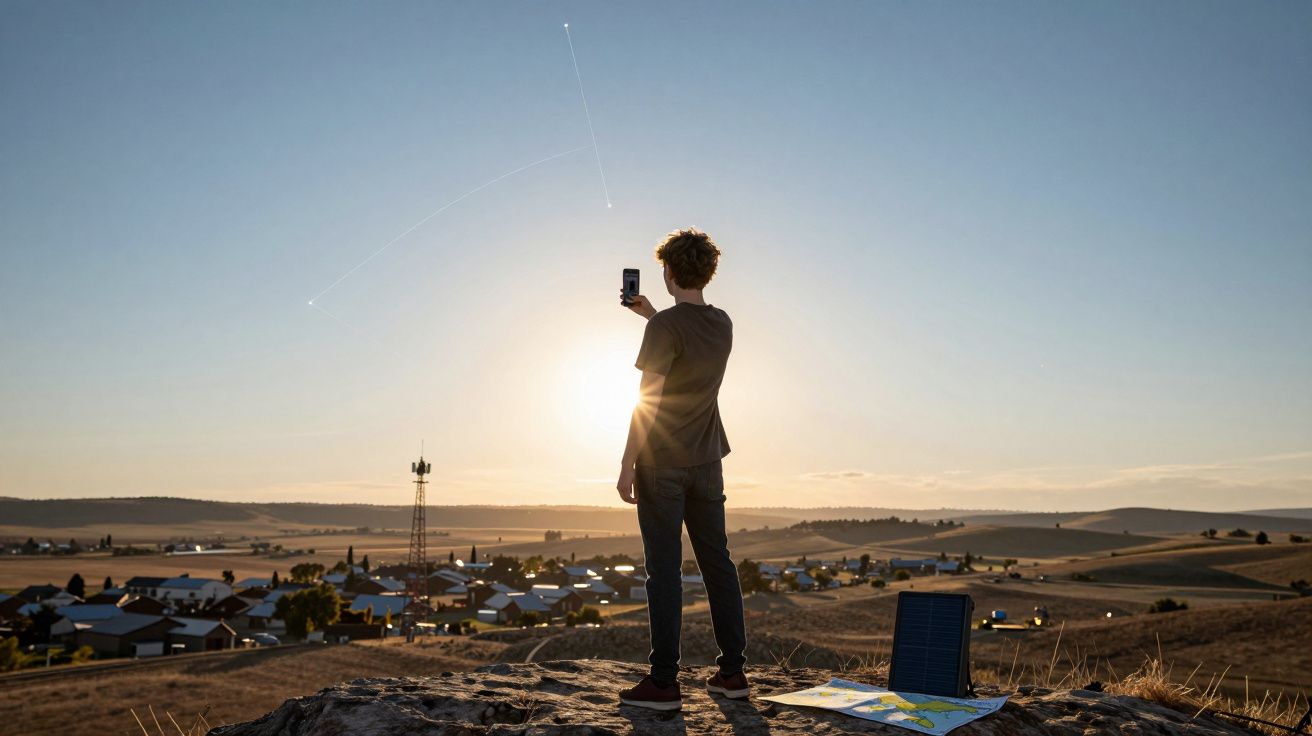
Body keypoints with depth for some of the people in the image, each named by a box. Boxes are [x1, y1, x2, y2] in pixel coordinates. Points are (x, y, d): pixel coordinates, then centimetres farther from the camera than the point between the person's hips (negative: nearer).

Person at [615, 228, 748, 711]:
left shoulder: (665, 326, -14)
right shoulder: (723, 325, 7)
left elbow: (646, 401, -17)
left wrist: (627, 464, -12)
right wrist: (651, 315, 35)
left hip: (662, 463, -6)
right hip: (707, 461, 7)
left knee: (664, 570, -2)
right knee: (717, 562, 11)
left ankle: (663, 683, 4)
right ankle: (732, 672, 18)